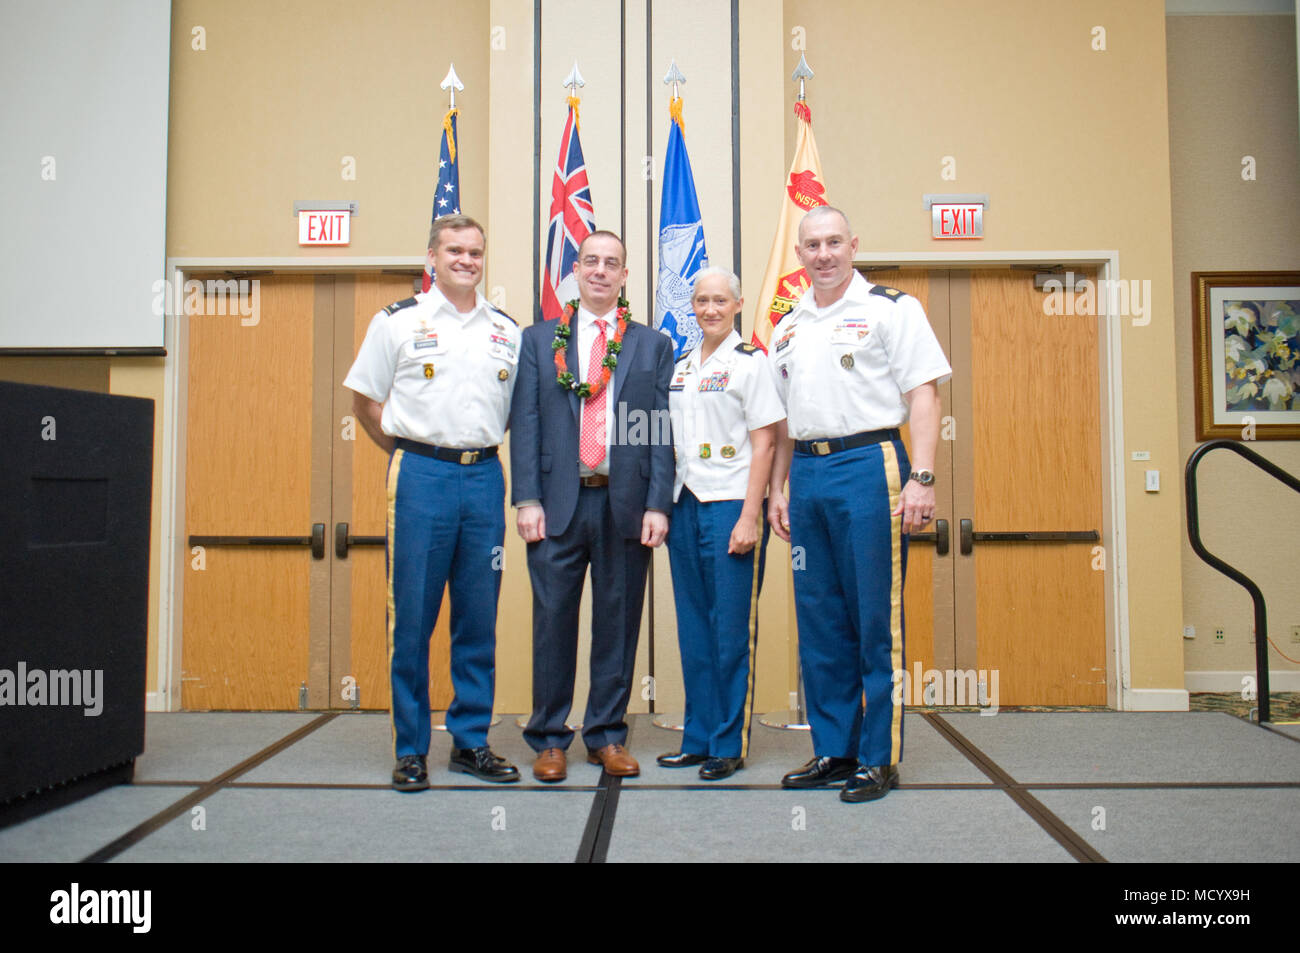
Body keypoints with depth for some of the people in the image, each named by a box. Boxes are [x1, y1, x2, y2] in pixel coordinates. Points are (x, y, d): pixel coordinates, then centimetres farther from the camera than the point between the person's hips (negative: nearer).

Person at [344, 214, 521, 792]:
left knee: (479, 619, 7)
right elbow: (365, 400, 7)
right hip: (421, 477, -3)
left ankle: (471, 743, 18)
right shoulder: (398, 322, 3)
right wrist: (410, 454, 5)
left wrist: (481, 443, 9)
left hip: (485, 477, 3)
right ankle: (410, 750, 12)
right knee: (412, 617, 0)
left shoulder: (507, 331, 12)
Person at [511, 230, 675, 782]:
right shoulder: (539, 340, 12)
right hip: (558, 503, 0)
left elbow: (663, 431, 5)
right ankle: (549, 739, 16)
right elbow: (525, 423, 5)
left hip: (626, 505, 1)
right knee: (553, 619, 3)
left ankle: (608, 736, 20)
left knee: (618, 623, 7)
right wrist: (526, 499, -5)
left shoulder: (654, 346, 12)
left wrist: (658, 505, -4)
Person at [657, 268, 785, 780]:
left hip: (730, 504, -6)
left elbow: (763, 445, -8)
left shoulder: (750, 362, -3)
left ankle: (729, 744, 10)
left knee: (731, 630, -1)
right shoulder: (681, 367, 15)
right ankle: (698, 738, 21)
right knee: (693, 628, 11)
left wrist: (749, 518, -14)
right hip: (684, 504, 6)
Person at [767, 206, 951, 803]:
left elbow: (923, 396, -7)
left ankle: (879, 757, 9)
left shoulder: (890, 309, 0)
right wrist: (776, 488, 15)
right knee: (819, 619, 9)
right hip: (807, 473, 6)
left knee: (875, 619, -2)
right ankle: (832, 750, 20)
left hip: (869, 466, -6)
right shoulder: (787, 328, 17)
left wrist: (921, 478, -16)